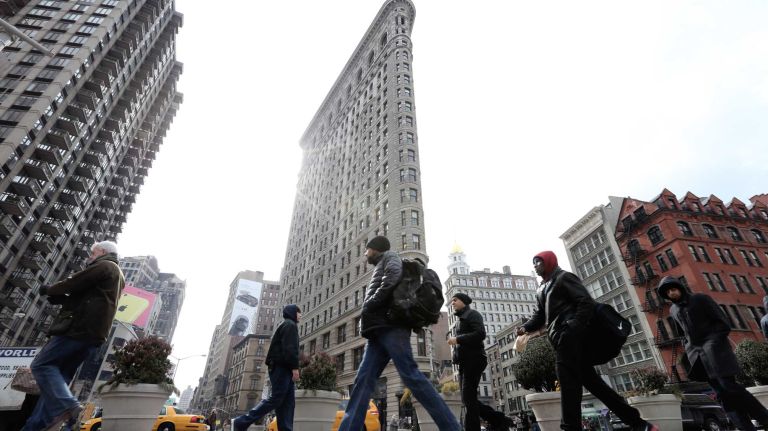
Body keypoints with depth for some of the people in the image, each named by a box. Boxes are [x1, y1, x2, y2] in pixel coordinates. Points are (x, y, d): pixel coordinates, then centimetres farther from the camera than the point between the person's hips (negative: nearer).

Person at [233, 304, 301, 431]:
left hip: (281, 368, 10)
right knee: (276, 398, -11)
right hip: (282, 367, -10)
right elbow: (290, 348, -16)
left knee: (288, 402, 3)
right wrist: (295, 367, -20)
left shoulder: (284, 325, 28)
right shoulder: (290, 325, -3)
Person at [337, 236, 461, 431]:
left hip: (391, 326, -9)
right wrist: (367, 316, 9)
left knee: (410, 375, -14)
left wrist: (369, 305, -12)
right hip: (379, 329, 9)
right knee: (363, 379, -2)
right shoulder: (380, 269, 34)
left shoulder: (390, 256, 9)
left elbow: (394, 275, -15)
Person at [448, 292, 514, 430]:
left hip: (474, 360, -9)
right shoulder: (461, 319, 23)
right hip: (465, 362, 9)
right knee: (468, 399, 7)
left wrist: (457, 339, -16)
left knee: (468, 399, -11)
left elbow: (480, 334, -18)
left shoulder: (472, 314, -2)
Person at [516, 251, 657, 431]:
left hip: (570, 336, -8)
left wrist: (572, 329, -20)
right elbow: (540, 315, 21)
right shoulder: (541, 290, 28)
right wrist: (526, 327, 1)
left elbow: (586, 302, -8)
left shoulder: (563, 277, 3)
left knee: (568, 382, -15)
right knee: (590, 380, 6)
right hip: (562, 339, 8)